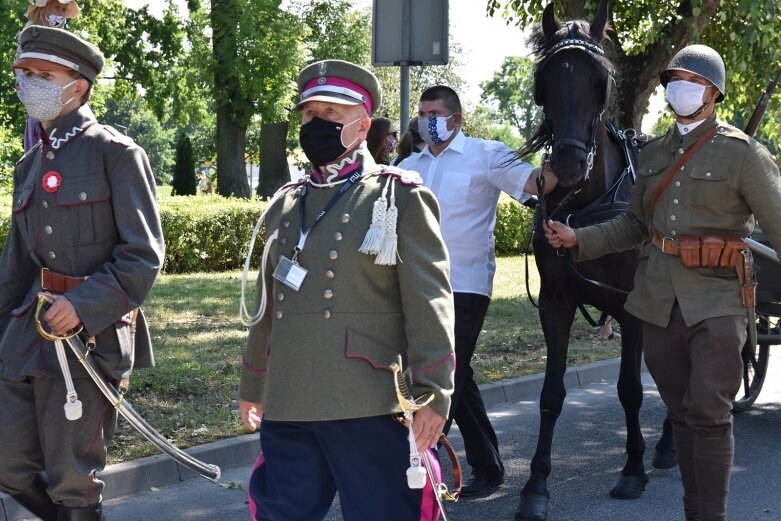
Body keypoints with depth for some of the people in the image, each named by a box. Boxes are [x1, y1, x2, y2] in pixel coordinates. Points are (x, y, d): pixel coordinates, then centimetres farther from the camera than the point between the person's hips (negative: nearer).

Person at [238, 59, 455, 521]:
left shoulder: (400, 197, -1)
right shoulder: (285, 205, 16)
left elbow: (429, 303, -7)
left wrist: (433, 395, -13)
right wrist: (253, 386, 25)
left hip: (369, 408, -5)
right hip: (287, 407, 5)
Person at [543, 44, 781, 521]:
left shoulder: (742, 153, -5)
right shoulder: (653, 154, 12)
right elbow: (635, 225, 19)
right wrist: (579, 239, 7)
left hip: (717, 301, -5)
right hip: (660, 299, 5)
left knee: (709, 413, -9)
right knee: (682, 413, 12)